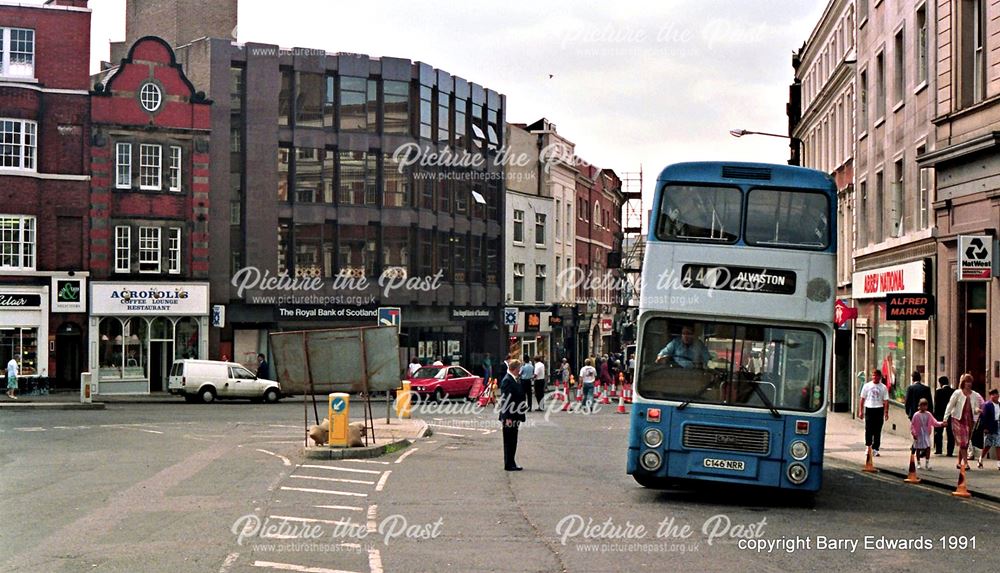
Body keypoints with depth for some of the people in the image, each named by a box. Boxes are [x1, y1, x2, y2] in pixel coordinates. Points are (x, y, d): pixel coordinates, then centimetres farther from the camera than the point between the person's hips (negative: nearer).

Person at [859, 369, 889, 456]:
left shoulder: (883, 387, 4)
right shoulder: (867, 386, 5)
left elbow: (886, 401, 2)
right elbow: (862, 399, 8)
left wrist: (886, 412, -6)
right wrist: (861, 411, 4)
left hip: (879, 409, 0)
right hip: (869, 409, 0)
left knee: (877, 430, 3)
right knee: (868, 429, -1)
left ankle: (875, 449, 9)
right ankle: (868, 447, 10)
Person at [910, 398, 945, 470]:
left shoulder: (928, 414, 3)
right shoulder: (916, 415, -6)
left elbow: (934, 423, 1)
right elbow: (912, 425, -4)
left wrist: (941, 424, -15)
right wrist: (914, 433, -10)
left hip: (926, 434, 2)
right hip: (918, 435, -2)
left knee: (928, 448, -10)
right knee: (918, 449, 7)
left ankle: (927, 463, -6)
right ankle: (918, 463, 20)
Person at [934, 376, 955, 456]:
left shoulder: (939, 392, -9)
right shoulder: (954, 391, 0)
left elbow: (936, 405, -9)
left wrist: (935, 415, -3)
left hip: (940, 415, -3)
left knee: (938, 433, 12)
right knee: (950, 434, 6)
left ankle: (938, 449, 13)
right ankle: (950, 451, 3)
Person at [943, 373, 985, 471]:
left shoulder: (975, 395, 6)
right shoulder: (957, 393, -2)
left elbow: (976, 408, 10)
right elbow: (950, 406, -1)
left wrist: (977, 410, -15)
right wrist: (945, 418, -7)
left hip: (969, 420, 4)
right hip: (958, 419, -4)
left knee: (965, 442, 6)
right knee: (963, 441, -12)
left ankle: (959, 462, 17)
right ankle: (965, 462, -13)